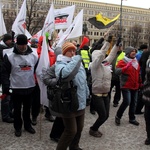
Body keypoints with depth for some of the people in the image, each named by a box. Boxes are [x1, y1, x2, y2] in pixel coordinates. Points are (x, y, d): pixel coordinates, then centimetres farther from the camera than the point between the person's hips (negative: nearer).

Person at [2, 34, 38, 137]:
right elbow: (5, 72, -6)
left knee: (27, 108, 17)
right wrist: (6, 86, -13)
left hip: (30, 88, 2)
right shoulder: (10, 57, -9)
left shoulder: (33, 56, -1)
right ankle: (18, 127, 28)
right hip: (16, 88, -2)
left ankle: (28, 125, 34)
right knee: (17, 109, 11)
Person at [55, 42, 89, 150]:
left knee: (79, 128, 21)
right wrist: (75, 60, -25)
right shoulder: (60, 64, -12)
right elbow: (64, 73, -38)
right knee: (71, 131, -2)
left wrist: (86, 95, 22)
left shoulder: (78, 63, 11)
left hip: (80, 103, 8)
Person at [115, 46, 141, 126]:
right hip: (126, 86, -7)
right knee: (127, 102, -14)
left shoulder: (136, 62, 12)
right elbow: (117, 71, -23)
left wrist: (140, 83, 19)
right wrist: (126, 67, -34)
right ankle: (118, 117, 6)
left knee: (134, 102, 10)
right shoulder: (122, 62, -10)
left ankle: (132, 119, 23)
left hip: (135, 86, 7)